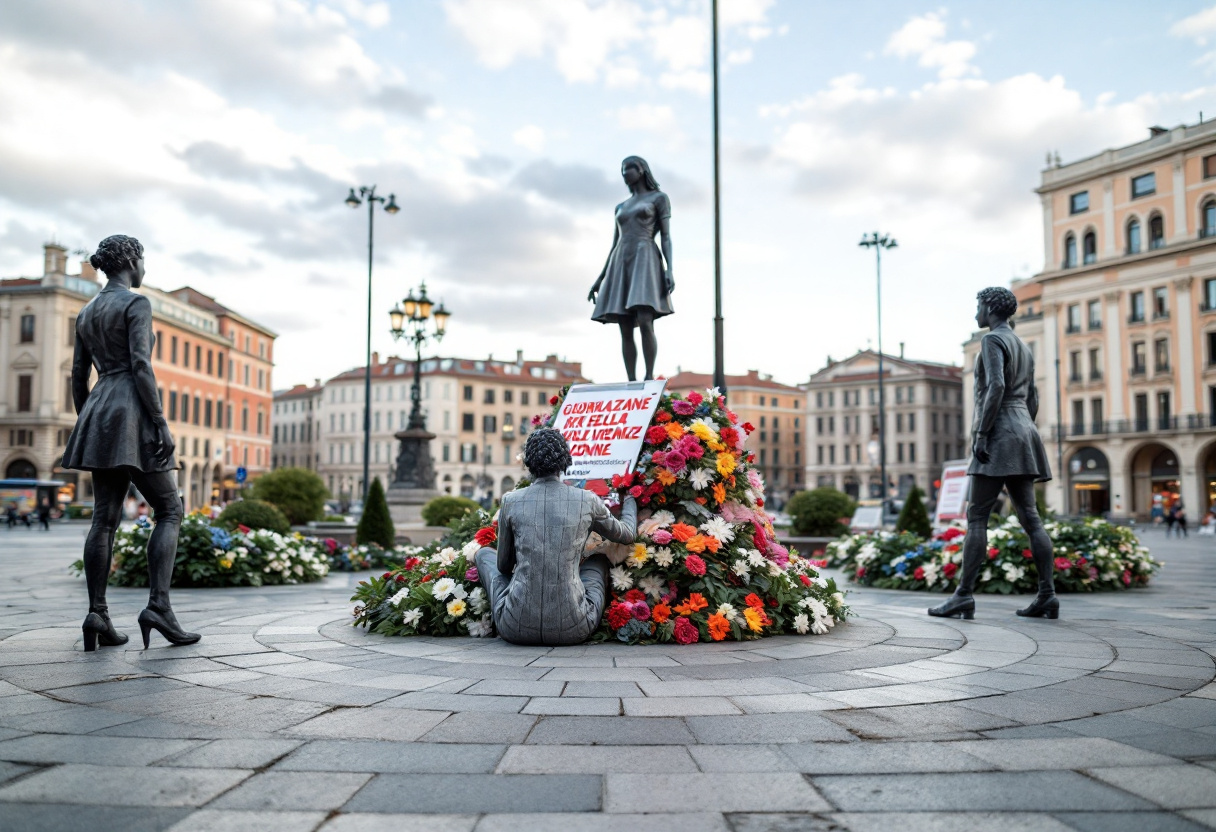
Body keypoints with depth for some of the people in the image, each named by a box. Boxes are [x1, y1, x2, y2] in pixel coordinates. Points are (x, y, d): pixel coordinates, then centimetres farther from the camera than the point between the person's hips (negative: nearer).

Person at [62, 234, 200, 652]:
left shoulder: (86, 313, 18)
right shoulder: (136, 303, -6)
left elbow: (78, 377, 18)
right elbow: (140, 365, -16)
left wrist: (85, 426, 22)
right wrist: (161, 423, -17)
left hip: (98, 413, 8)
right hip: (132, 412, -8)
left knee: (105, 518, 5)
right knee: (169, 511, -3)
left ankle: (97, 615, 2)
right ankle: (158, 606, -13)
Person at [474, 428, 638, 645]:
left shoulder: (511, 502, -1)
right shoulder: (587, 501, -1)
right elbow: (628, 535, 19)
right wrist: (629, 501, 41)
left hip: (517, 629, -1)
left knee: (484, 554, 26)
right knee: (599, 560, 31)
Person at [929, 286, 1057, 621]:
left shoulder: (992, 340, -6)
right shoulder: (1024, 348, 22)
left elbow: (996, 386, -20)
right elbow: (1033, 400, 22)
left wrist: (981, 433, -20)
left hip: (999, 434, -9)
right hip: (1023, 431, 9)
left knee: (976, 517, -10)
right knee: (1030, 517, 7)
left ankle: (964, 596, -11)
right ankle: (1047, 595, 5)